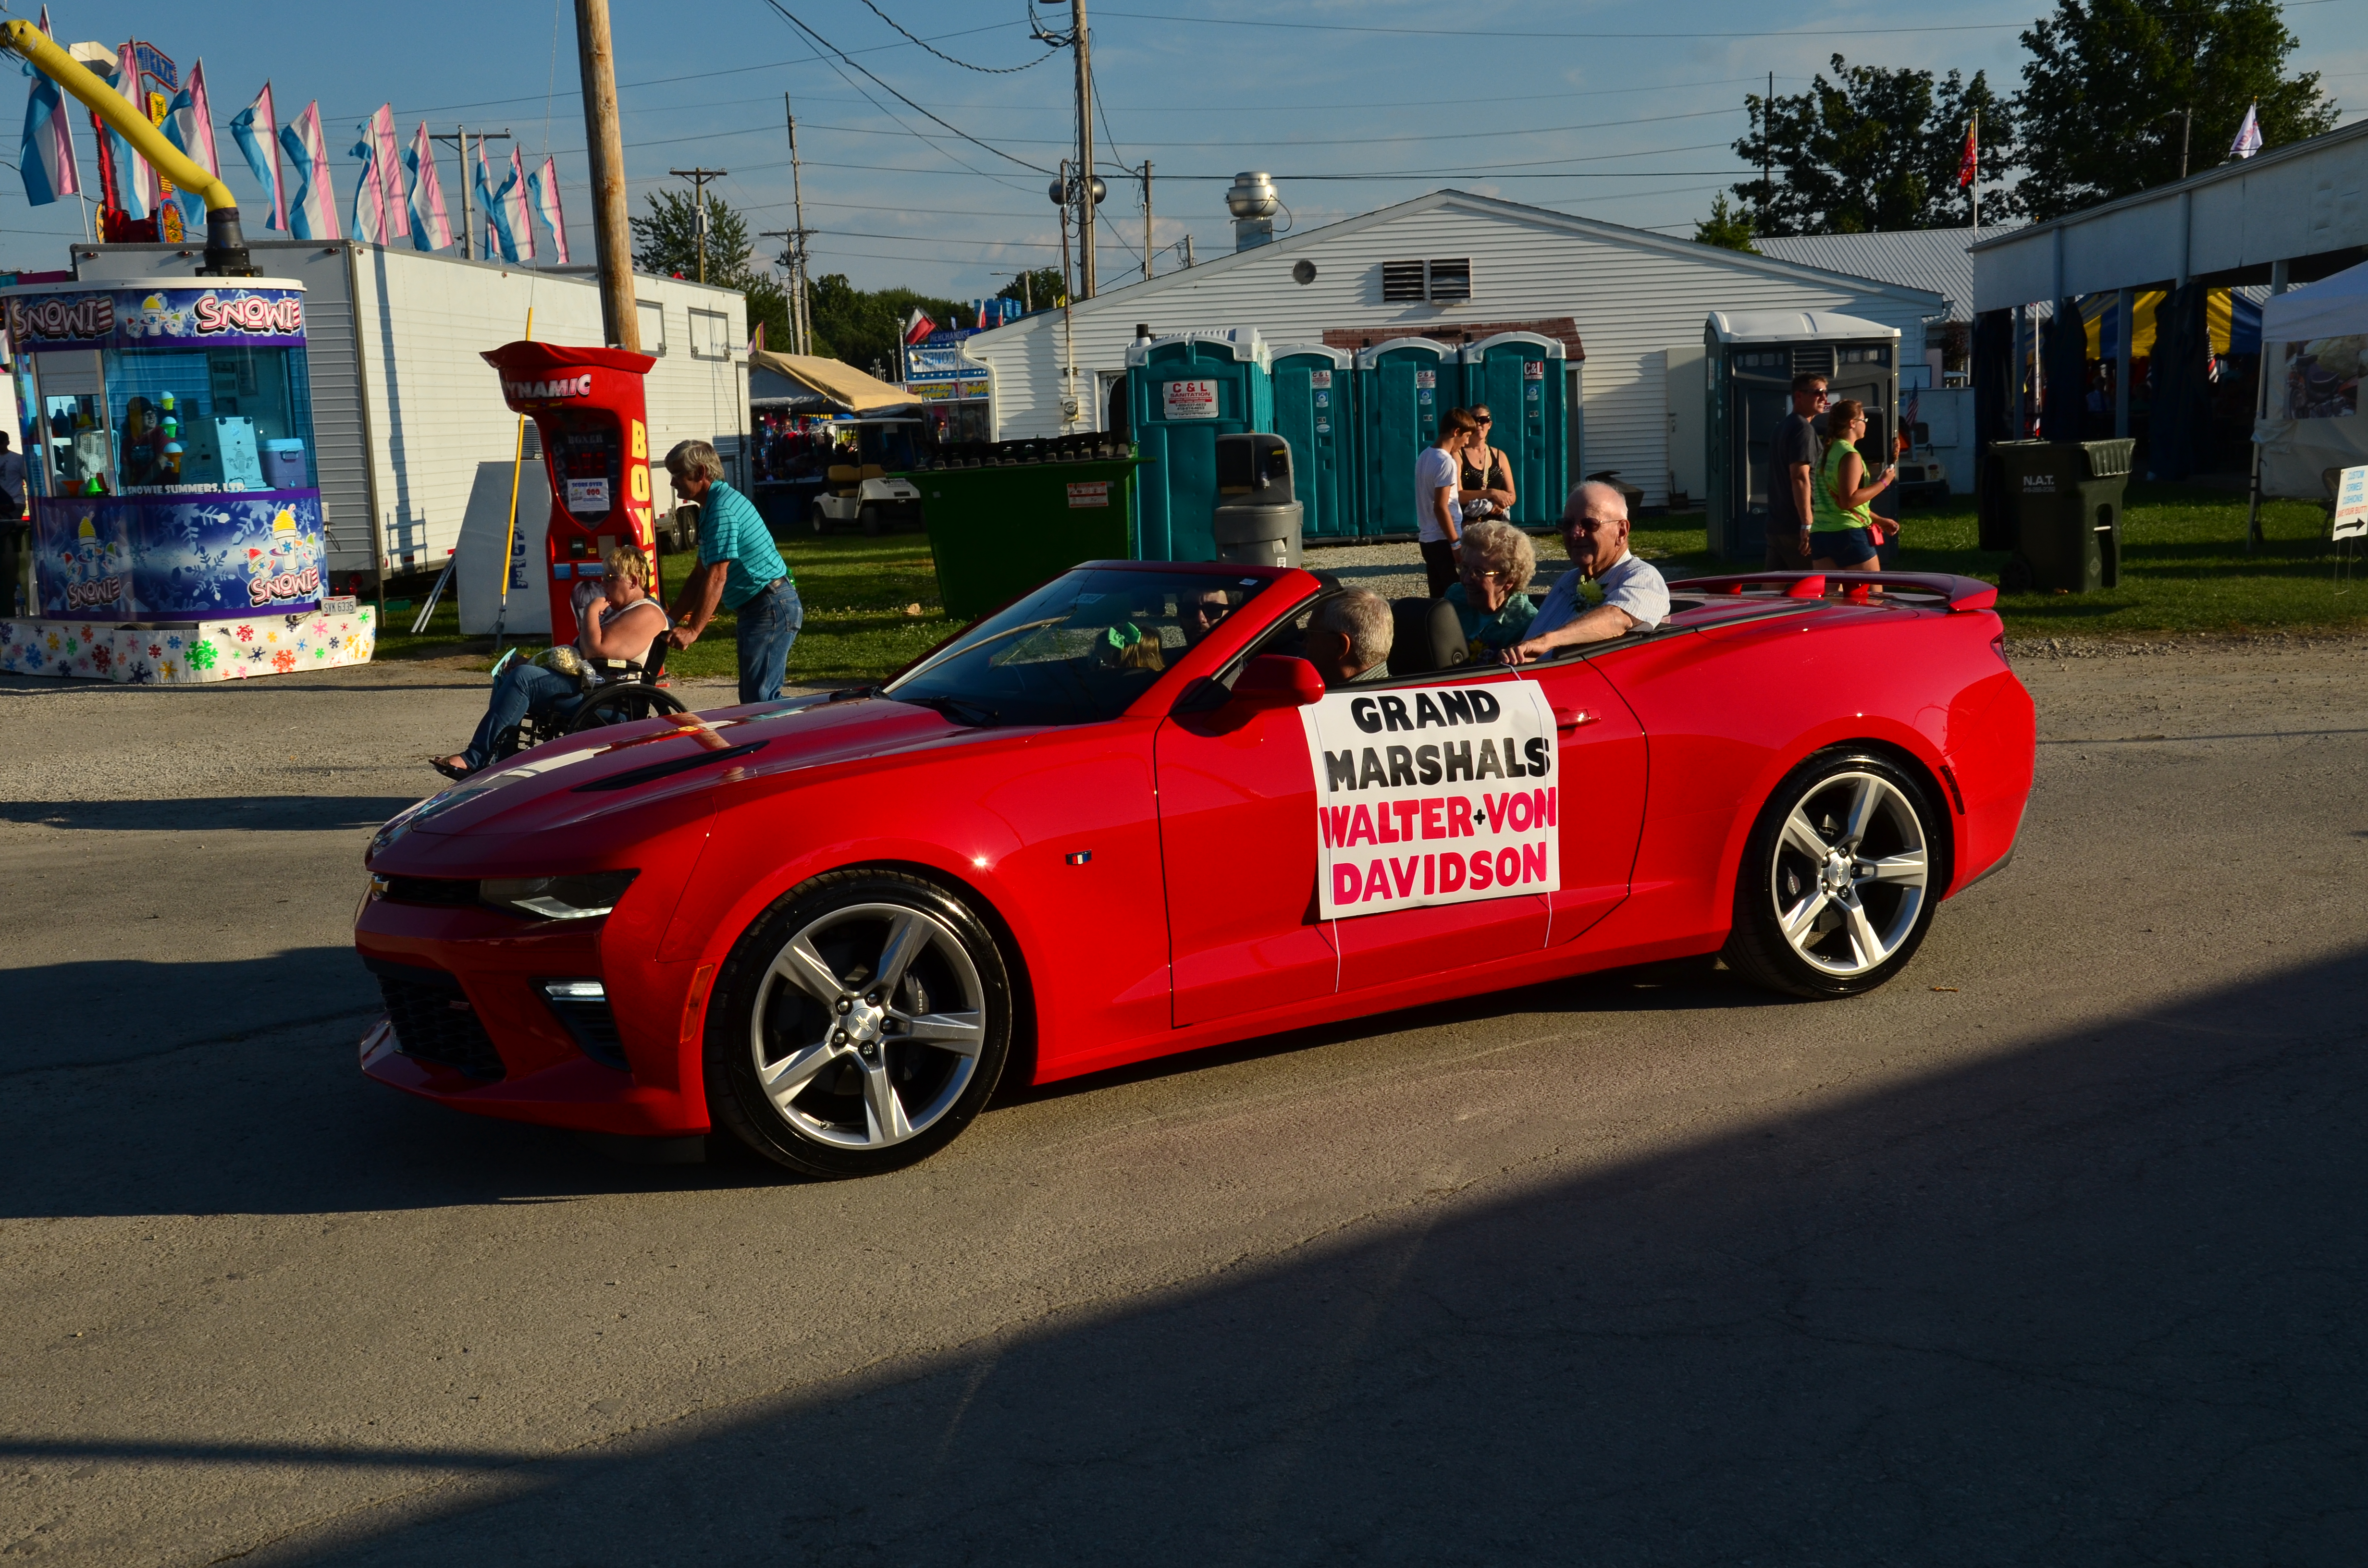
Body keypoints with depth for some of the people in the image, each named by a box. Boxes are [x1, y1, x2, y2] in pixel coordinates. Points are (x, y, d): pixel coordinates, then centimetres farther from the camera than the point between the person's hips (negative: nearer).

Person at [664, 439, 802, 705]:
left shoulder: (721, 508, -16)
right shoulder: (713, 505, 18)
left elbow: (716, 578, -22)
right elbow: (700, 575, 20)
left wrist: (692, 631, -21)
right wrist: (671, 620, 16)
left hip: (770, 608, -11)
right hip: (758, 609, 11)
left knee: (760, 700, -13)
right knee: (752, 696, 12)